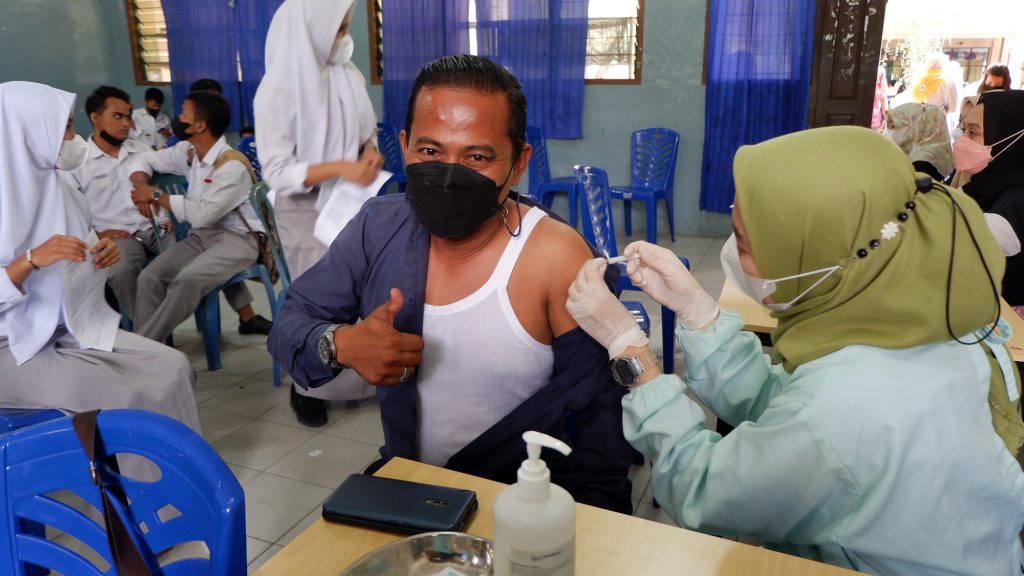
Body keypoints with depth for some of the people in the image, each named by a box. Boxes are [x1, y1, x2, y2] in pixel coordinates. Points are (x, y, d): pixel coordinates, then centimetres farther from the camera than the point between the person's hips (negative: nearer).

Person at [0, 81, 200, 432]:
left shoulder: (53, 186, 7)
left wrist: (100, 255, -3)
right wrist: (32, 260, -28)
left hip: (70, 328, 6)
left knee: (171, 367, -14)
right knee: (124, 397, -25)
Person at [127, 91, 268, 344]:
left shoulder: (233, 166, -17)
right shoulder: (188, 151, 8)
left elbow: (204, 214, -23)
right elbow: (145, 160, 22)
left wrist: (156, 195, -12)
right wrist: (142, 188, -1)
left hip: (236, 238, -8)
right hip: (201, 236, 8)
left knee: (188, 280, -33)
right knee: (149, 277, -17)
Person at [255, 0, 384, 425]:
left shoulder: (348, 75, 1)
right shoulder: (278, 90, -13)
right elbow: (277, 173, -15)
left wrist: (369, 155, -9)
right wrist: (339, 168, -26)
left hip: (352, 205, 4)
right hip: (307, 212, -4)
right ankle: (306, 388, 27)